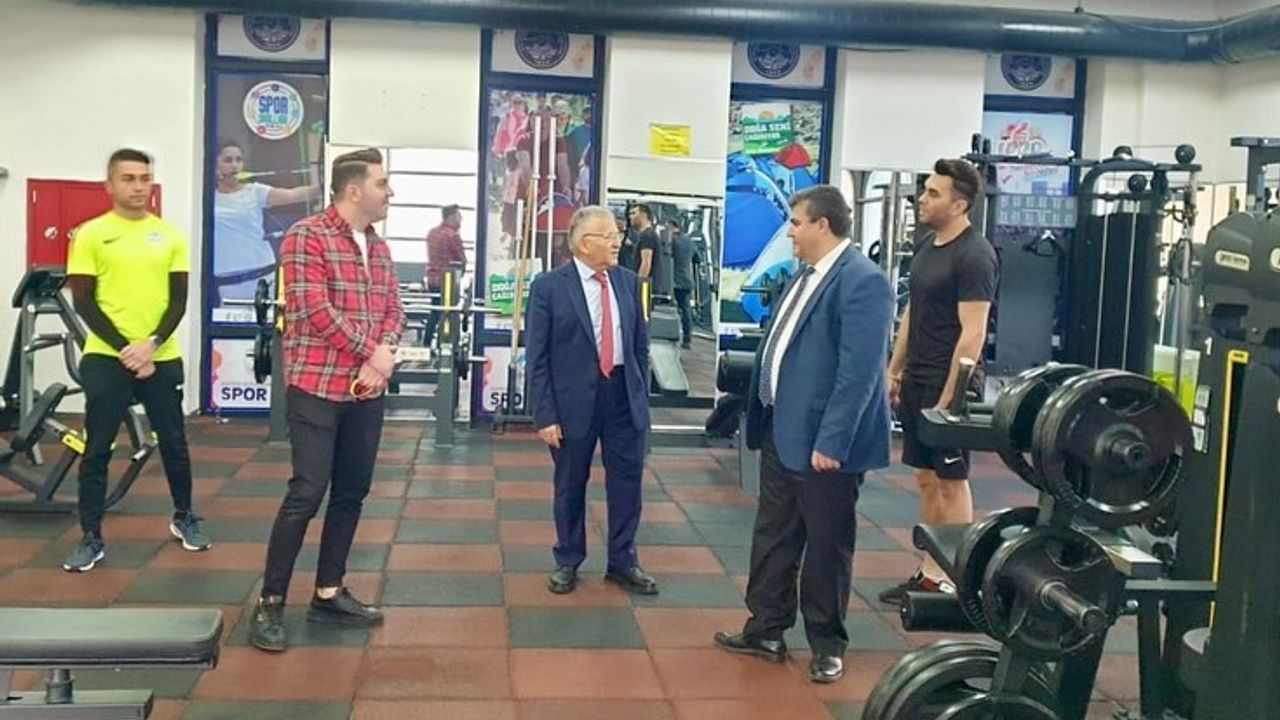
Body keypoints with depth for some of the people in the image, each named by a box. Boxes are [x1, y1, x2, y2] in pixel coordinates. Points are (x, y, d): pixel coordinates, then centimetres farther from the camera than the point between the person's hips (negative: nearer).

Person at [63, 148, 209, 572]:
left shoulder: (170, 235, 5)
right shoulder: (91, 234, -2)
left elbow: (179, 299, 3)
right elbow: (83, 302, -5)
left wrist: (152, 345, -11)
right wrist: (124, 348, -13)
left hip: (162, 357, 2)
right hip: (106, 359, -2)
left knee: (173, 442, 11)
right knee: (97, 450, 2)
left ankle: (184, 518, 30)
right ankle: (92, 538, 11)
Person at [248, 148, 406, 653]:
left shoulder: (378, 247, 14)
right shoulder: (307, 236, -10)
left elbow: (393, 308, 11)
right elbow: (313, 310, -19)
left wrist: (384, 353, -10)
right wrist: (371, 351, -14)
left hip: (367, 390, 8)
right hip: (318, 386, -8)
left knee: (351, 493, 10)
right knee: (307, 493, -8)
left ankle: (328, 594, 20)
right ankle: (270, 604, 2)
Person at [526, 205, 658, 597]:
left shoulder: (627, 281, 4)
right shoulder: (549, 286, -9)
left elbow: (640, 343, 11)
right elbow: (538, 358, -8)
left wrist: (641, 394, 8)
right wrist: (545, 415, -11)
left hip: (623, 394, 4)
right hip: (574, 398, -3)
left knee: (627, 481, 9)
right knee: (570, 486, 10)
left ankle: (622, 561, 25)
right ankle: (567, 561, 28)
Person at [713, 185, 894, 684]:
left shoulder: (862, 282, -19)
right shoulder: (806, 274, 11)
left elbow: (859, 371, -24)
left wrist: (830, 442, -24)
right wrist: (763, 417, 19)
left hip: (822, 441, -9)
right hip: (781, 432, 9)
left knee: (826, 546, 7)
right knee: (773, 537, 17)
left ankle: (827, 645, 22)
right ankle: (766, 630, 31)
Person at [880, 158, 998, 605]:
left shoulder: (974, 256, -16)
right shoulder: (926, 245, 11)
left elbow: (972, 334, -20)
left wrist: (948, 398, -21)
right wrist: (894, 371, 17)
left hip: (948, 385, -9)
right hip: (917, 382, 9)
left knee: (951, 481, -1)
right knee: (926, 478, 12)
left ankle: (954, 582, 7)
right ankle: (929, 573, 21)